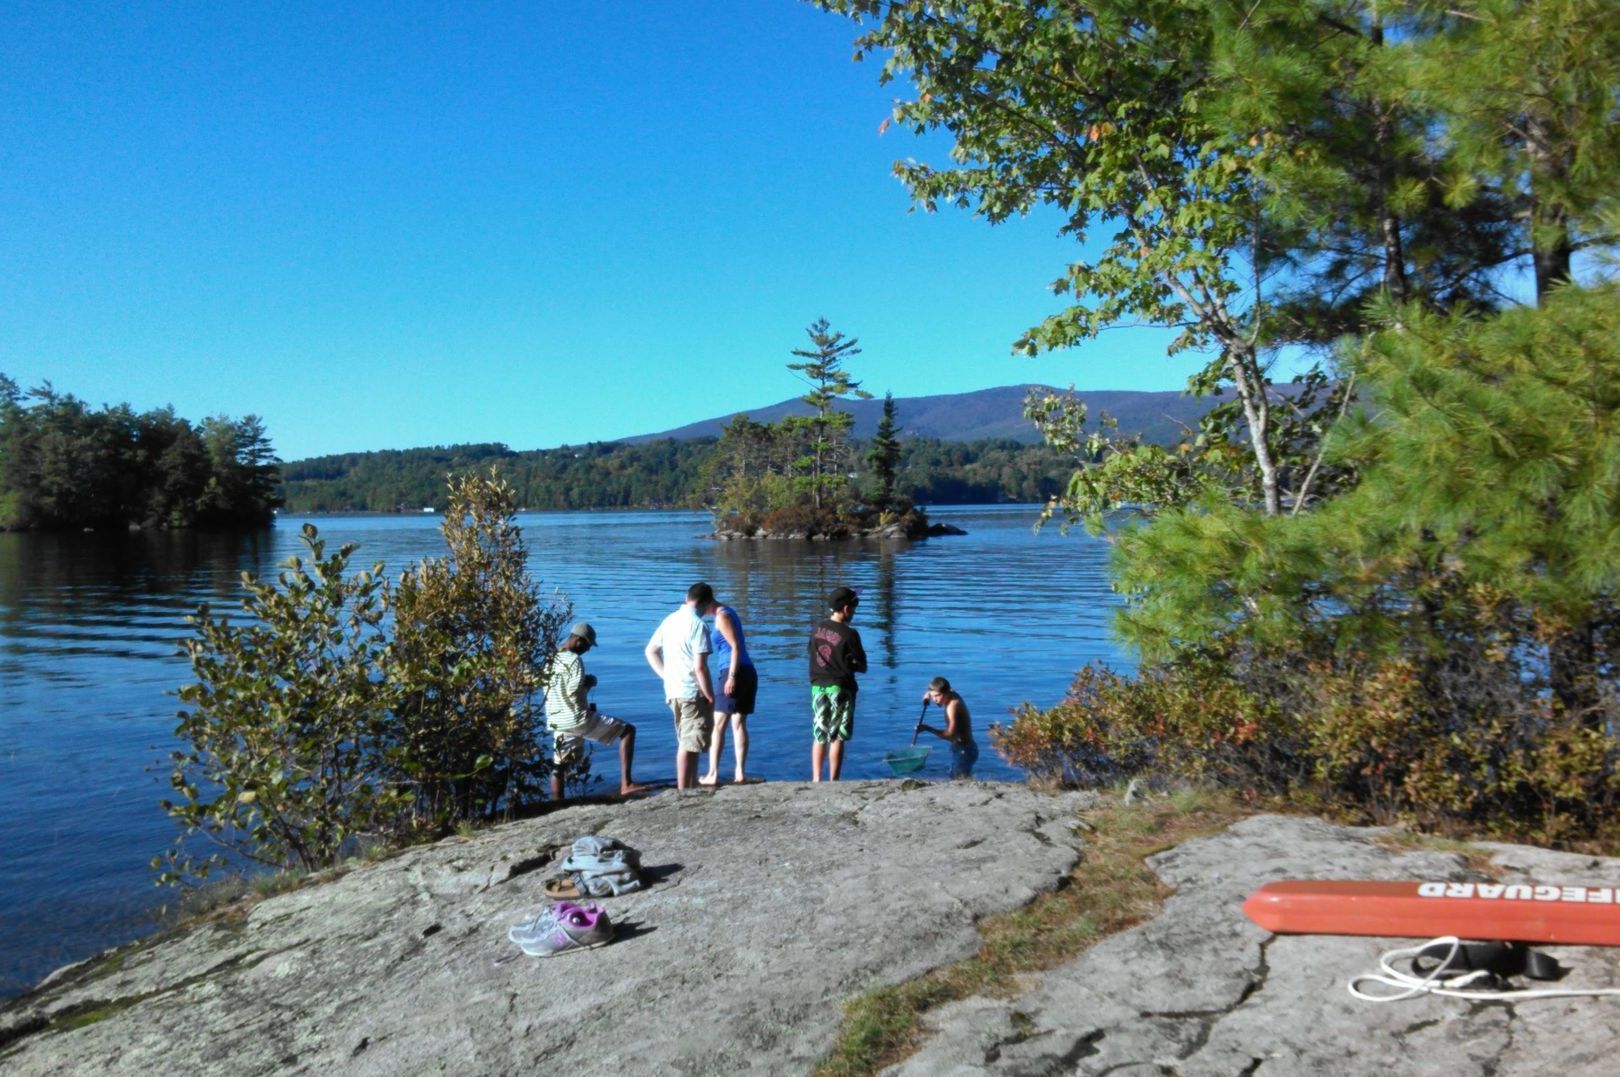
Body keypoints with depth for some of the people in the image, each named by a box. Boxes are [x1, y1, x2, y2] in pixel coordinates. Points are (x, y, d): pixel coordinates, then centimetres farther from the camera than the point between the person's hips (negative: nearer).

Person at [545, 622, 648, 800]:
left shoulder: (551, 658, 11)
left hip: (556, 721, 8)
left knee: (559, 765, 17)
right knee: (627, 730, -1)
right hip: (577, 718, -8)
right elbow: (574, 691, -21)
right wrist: (589, 683, -2)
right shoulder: (574, 660, -13)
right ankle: (626, 784, -10)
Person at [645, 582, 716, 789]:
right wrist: (710, 696, -11)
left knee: (687, 742, 18)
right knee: (690, 745, -2)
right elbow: (700, 667, -19)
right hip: (692, 693, -8)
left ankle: (692, 786, 25)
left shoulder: (670, 620, 9)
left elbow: (650, 651, 18)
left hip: (672, 691, 8)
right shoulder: (698, 625, -14)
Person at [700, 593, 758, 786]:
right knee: (739, 724, 8)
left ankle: (713, 774, -5)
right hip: (748, 672, 9)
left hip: (733, 672, -9)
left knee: (717, 725, -4)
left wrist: (731, 677, -20)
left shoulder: (722, 616, -9)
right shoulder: (726, 613, 18)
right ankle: (740, 773, 6)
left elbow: (736, 647, -16)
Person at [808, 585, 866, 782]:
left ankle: (816, 779, 13)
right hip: (840, 688, -5)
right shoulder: (849, 634, -14)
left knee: (819, 736, 12)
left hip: (818, 686, 5)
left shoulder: (816, 630, 1)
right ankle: (833, 781, 4)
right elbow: (862, 666, -8)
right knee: (837, 737, 2)